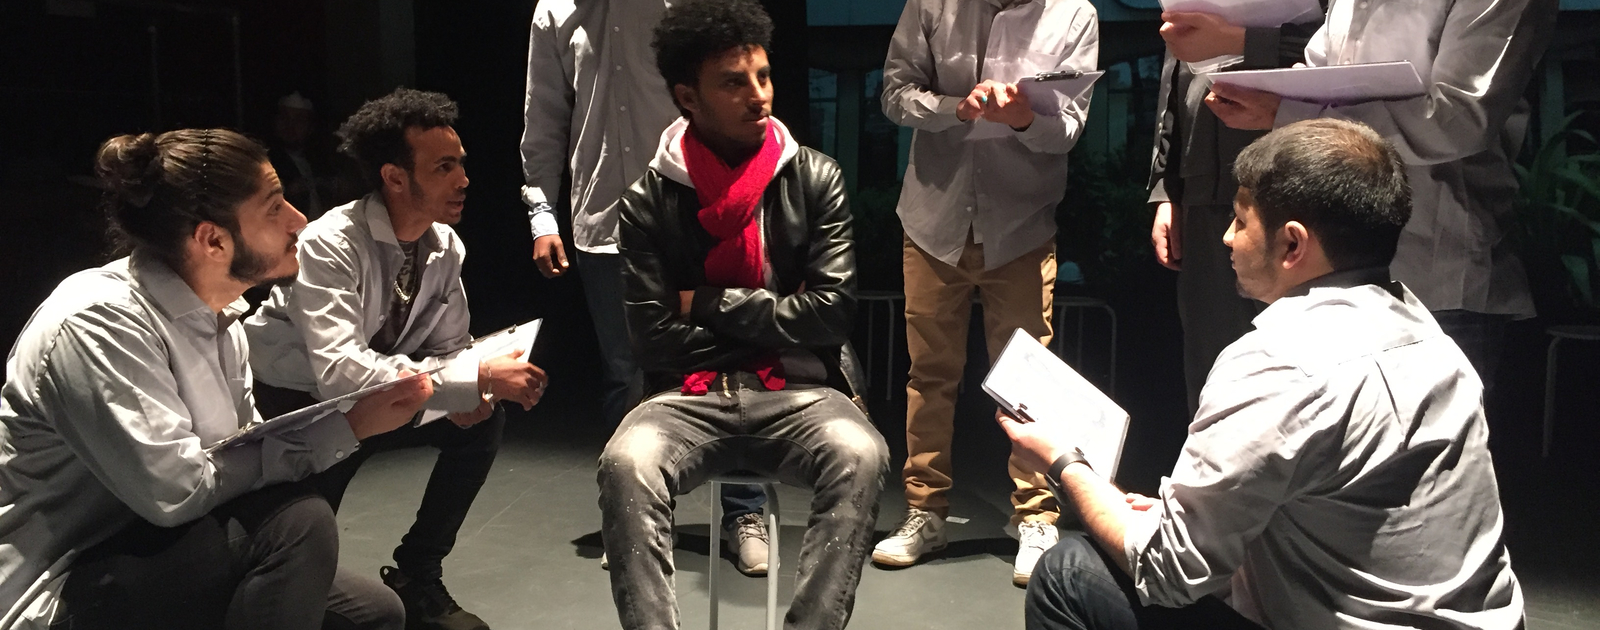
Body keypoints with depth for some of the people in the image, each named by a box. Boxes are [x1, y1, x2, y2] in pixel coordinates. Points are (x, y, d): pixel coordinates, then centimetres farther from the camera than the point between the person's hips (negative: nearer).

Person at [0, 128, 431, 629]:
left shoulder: (215, 315, 4)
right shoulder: (98, 322, -23)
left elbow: (246, 449, 4)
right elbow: (180, 490, -28)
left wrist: (352, 422, -13)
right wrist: (344, 428, -23)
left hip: (159, 550, 9)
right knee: (298, 523, -27)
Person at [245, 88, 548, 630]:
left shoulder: (445, 245, -7)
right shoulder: (331, 245, -29)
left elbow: (451, 347, 3)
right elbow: (339, 372, -41)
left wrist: (473, 390, -23)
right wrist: (477, 377, -44)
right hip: (292, 407, -6)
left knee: (483, 419, -13)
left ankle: (416, 578, 1)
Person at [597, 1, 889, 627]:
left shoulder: (815, 180, 3)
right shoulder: (648, 202, 2)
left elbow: (830, 311, -5)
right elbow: (656, 341, -3)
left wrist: (709, 305, -5)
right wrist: (777, 316, -1)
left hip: (799, 390, 0)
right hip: (691, 394, 0)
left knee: (861, 458, -33)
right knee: (625, 464, -32)